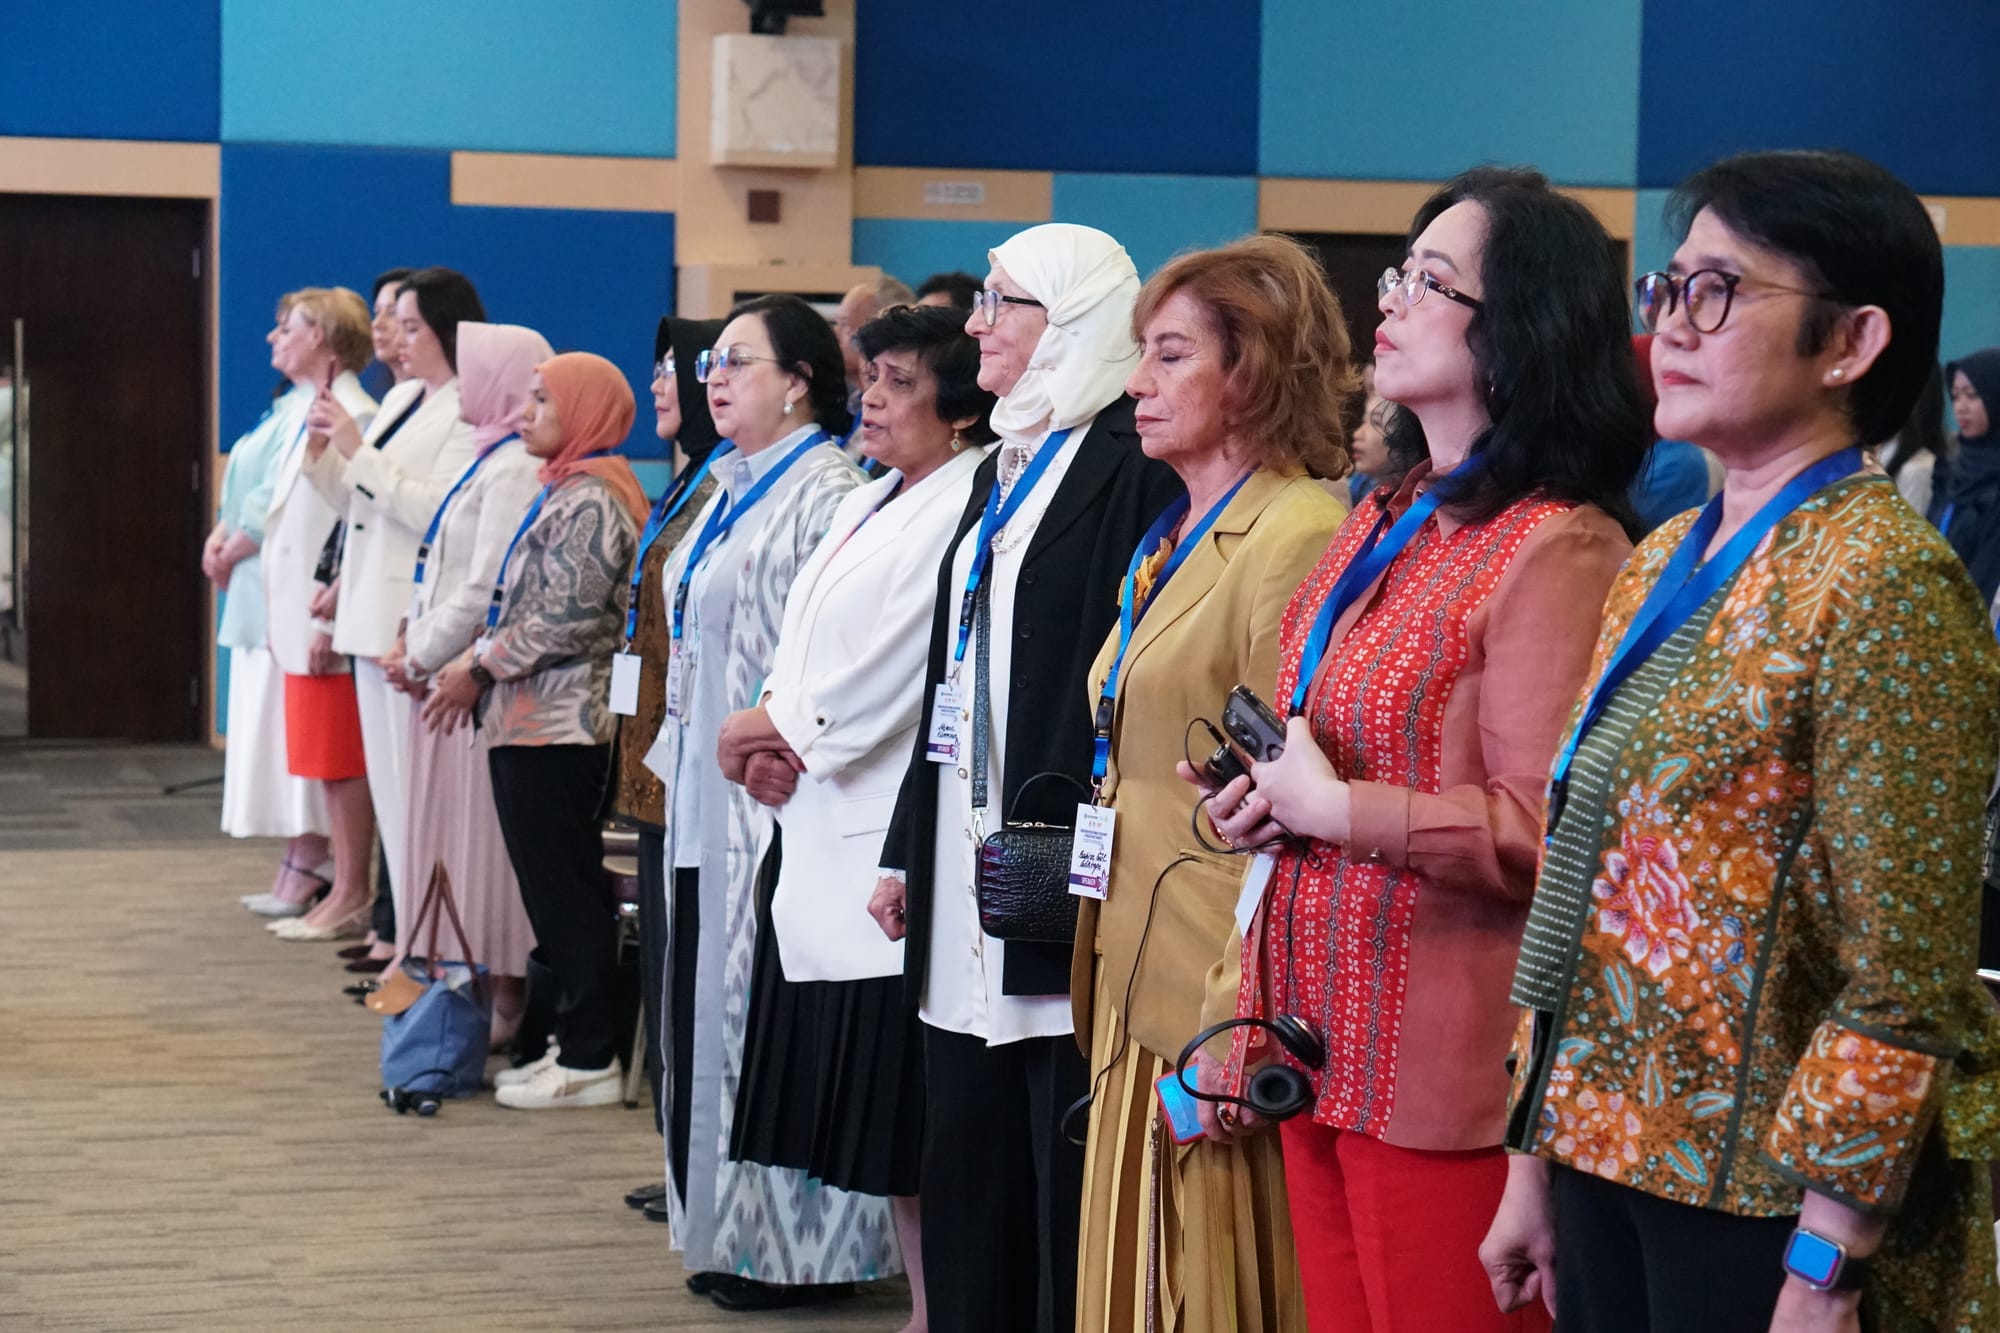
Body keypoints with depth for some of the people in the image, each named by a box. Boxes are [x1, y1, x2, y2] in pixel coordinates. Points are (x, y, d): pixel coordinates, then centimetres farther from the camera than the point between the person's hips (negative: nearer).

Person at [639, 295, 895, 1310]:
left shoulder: (826, 494, -13)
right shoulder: (731, 490, 16)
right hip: (708, 798, 10)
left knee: (770, 1012, -4)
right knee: (707, 1010, 12)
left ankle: (794, 1247, 5)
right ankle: (730, 1229, 21)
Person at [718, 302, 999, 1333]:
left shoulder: (968, 507, -13)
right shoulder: (868, 504, 19)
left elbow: (888, 672, -17)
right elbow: (806, 644, 19)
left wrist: (780, 726, -5)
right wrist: (776, 730, 1)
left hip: (892, 833, -9)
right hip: (824, 829, 10)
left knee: (902, 1108, -5)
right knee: (864, 1110, 12)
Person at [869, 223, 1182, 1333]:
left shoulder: (1134, 470, -11)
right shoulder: (1002, 471, 18)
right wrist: (908, 849, 20)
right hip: (966, 888, 9)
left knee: (1067, 1189, -3)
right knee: (966, 1189, 13)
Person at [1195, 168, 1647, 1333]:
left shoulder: (1556, 550, -15)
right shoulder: (1383, 526, 13)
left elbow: (1545, 834, -20)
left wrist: (1335, 809, -15)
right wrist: (1267, 800, 7)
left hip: (1445, 1076, -8)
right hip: (1321, 1046, 8)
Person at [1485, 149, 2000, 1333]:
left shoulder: (1884, 585, -14)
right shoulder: (1668, 562, 9)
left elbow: (1901, 985, -18)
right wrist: (1535, 1162, 13)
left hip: (1761, 1196, -7)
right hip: (1613, 1158, 7)